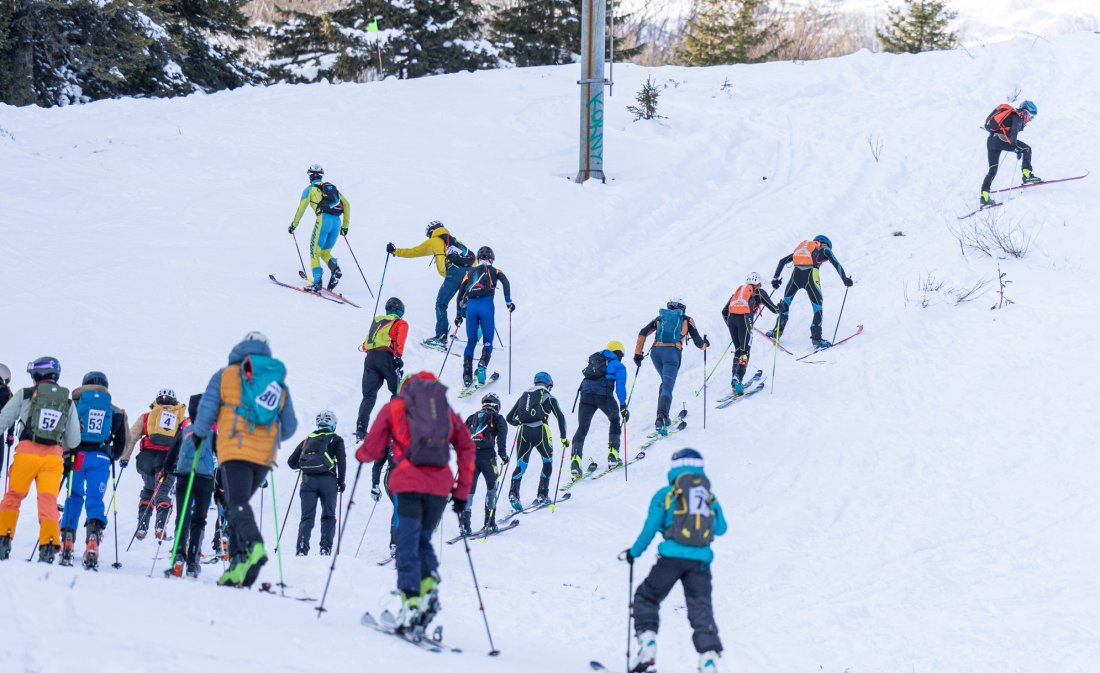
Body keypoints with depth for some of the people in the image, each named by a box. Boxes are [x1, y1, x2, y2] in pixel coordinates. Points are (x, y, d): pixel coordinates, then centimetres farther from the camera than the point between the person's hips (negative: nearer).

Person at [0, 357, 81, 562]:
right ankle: (49, 544, -14)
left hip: (27, 452, -1)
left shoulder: (25, 395, 5)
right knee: (48, 501, 1)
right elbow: (74, 441, 15)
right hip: (53, 456, 1)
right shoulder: (68, 403, 12)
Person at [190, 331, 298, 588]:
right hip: (265, 456, 4)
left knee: (237, 504, -14)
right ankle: (239, 564, 4)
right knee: (236, 503, 16)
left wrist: (200, 434, 22)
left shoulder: (225, 375, 7)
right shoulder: (280, 383, 17)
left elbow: (206, 411, 2)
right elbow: (289, 427, 19)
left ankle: (253, 545, -42)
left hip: (235, 451, -4)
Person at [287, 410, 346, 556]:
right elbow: (341, 461, -3)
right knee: (328, 516, 10)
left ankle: (302, 548, -12)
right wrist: (341, 481, 5)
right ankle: (325, 548, -5)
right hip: (328, 480, -2)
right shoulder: (336, 439, 10)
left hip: (308, 479, 2)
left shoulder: (307, 439, 19)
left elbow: (291, 462, 19)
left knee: (307, 517, 5)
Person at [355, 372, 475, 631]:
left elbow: (372, 450, 12)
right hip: (440, 486, 3)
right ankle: (429, 586, -3)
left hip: (409, 483, -3)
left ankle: (411, 602, -15)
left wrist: (360, 454, 35)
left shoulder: (393, 407, 14)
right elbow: (466, 449, 11)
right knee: (423, 540, 19)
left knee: (408, 545, -2)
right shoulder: (447, 411, 21)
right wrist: (462, 491, 13)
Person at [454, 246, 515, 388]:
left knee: (471, 341, 12)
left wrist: (459, 314, 31)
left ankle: (467, 375, 1)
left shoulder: (470, 272, 24)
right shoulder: (494, 271, 17)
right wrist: (508, 302, -5)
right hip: (486, 305, -2)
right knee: (488, 340, 7)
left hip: (471, 306, 2)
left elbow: (461, 294, 24)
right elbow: (505, 282, -3)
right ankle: (482, 364, -21)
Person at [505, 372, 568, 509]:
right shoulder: (549, 397, 10)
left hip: (524, 433, 3)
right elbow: (560, 417, 0)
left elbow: (510, 418, 23)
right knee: (548, 462, 19)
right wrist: (563, 437, 6)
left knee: (521, 465, 6)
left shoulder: (523, 396, 21)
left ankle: (513, 494, -17)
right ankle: (542, 495, 11)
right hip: (540, 432, -3)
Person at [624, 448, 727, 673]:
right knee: (701, 610, 5)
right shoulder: (710, 496, 13)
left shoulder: (665, 494, 5)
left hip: (672, 556, -2)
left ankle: (647, 650, -1)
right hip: (701, 560, 2)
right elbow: (721, 528, 18)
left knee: (646, 597, 14)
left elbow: (650, 528, 3)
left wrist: (634, 552, 16)